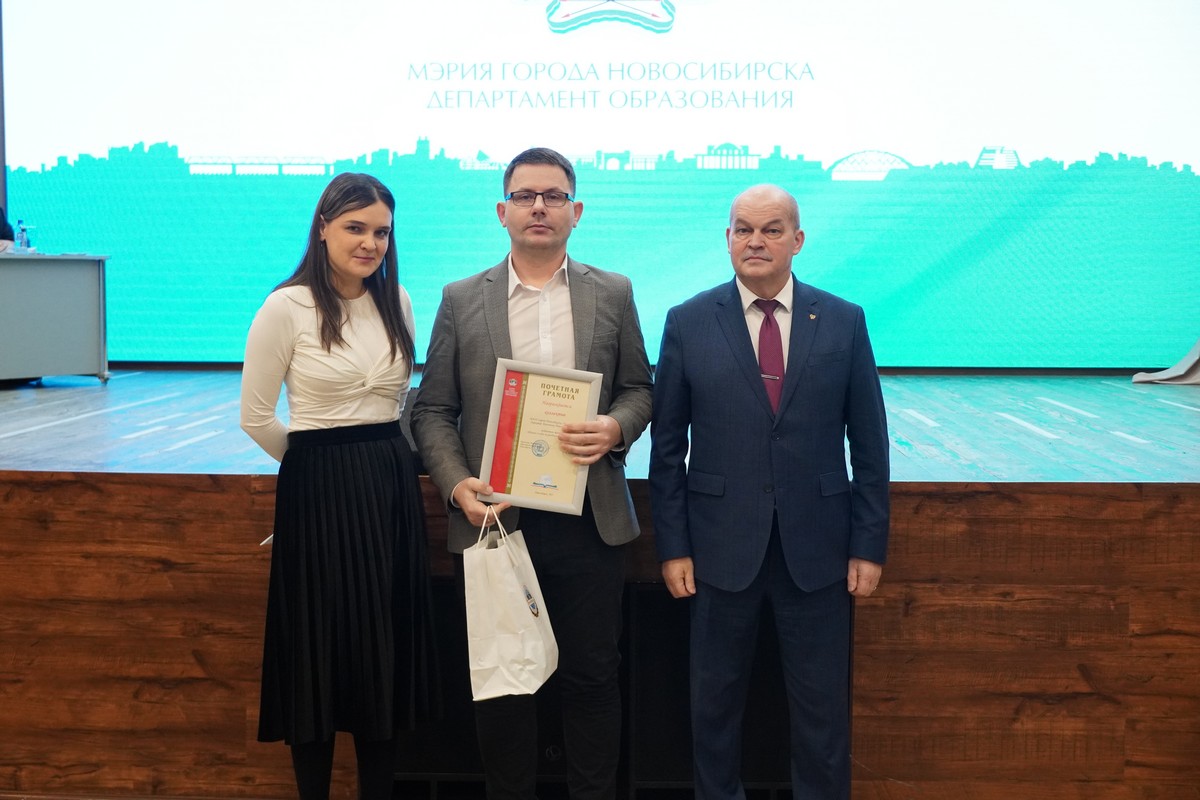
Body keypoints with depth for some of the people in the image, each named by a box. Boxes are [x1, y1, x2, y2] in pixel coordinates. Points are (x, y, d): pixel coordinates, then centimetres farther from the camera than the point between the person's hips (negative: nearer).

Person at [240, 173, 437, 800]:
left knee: (387, 653, 11)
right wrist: (319, 459, 6)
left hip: (391, 488, 5)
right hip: (319, 492, -5)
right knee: (321, 654, 5)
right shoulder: (287, 308, -9)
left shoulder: (396, 303, 6)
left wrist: (381, 454, 12)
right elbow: (256, 417, -5)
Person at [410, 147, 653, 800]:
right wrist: (457, 484, -11)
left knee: (592, 677, 8)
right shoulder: (461, 300, 5)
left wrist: (615, 428, -12)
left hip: (586, 519, 0)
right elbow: (432, 410, 4)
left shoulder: (613, 294, 6)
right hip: (494, 519, 0)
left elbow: (639, 389, 10)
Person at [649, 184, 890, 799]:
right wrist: (672, 545, -2)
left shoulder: (843, 322, 1)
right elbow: (667, 445, 1)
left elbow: (868, 442, 3)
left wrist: (870, 545, 1)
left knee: (823, 707, 10)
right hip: (723, 545, 0)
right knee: (715, 700, 12)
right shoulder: (688, 323, -1)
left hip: (816, 546, 0)